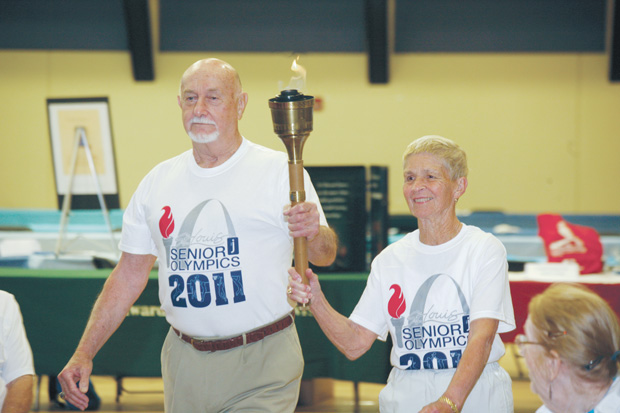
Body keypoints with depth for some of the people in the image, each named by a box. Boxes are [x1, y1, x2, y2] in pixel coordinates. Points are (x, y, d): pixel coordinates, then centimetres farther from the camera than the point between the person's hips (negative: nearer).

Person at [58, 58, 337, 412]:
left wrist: (314, 234, -30)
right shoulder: (158, 182, 9)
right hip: (184, 364, 4)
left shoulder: (279, 171, -3)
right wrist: (84, 354, 7)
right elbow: (129, 274, 13)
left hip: (261, 362, -4)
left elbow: (325, 255, -5)